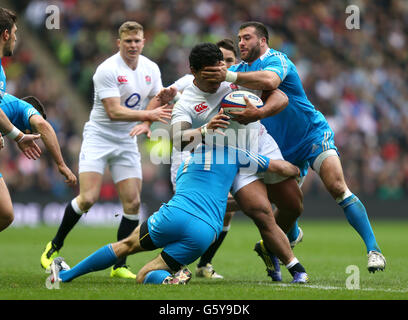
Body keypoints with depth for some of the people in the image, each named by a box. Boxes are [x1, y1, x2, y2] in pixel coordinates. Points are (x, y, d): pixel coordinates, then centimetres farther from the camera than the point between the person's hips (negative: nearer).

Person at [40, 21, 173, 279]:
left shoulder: (151, 69, 3)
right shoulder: (107, 70, -17)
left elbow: (155, 103, 9)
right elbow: (114, 112, -23)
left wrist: (145, 124, -13)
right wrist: (148, 115, -30)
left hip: (127, 142, 5)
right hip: (98, 138, -5)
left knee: (133, 203, -5)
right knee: (88, 198, -16)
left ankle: (119, 265, 5)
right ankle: (55, 246, 7)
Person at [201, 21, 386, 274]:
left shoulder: (276, 60, -17)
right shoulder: (241, 69, 9)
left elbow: (269, 81, -40)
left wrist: (229, 76, -49)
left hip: (314, 135, -6)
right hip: (283, 149, 6)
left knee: (337, 187, -23)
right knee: (288, 207, 0)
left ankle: (373, 250, -22)